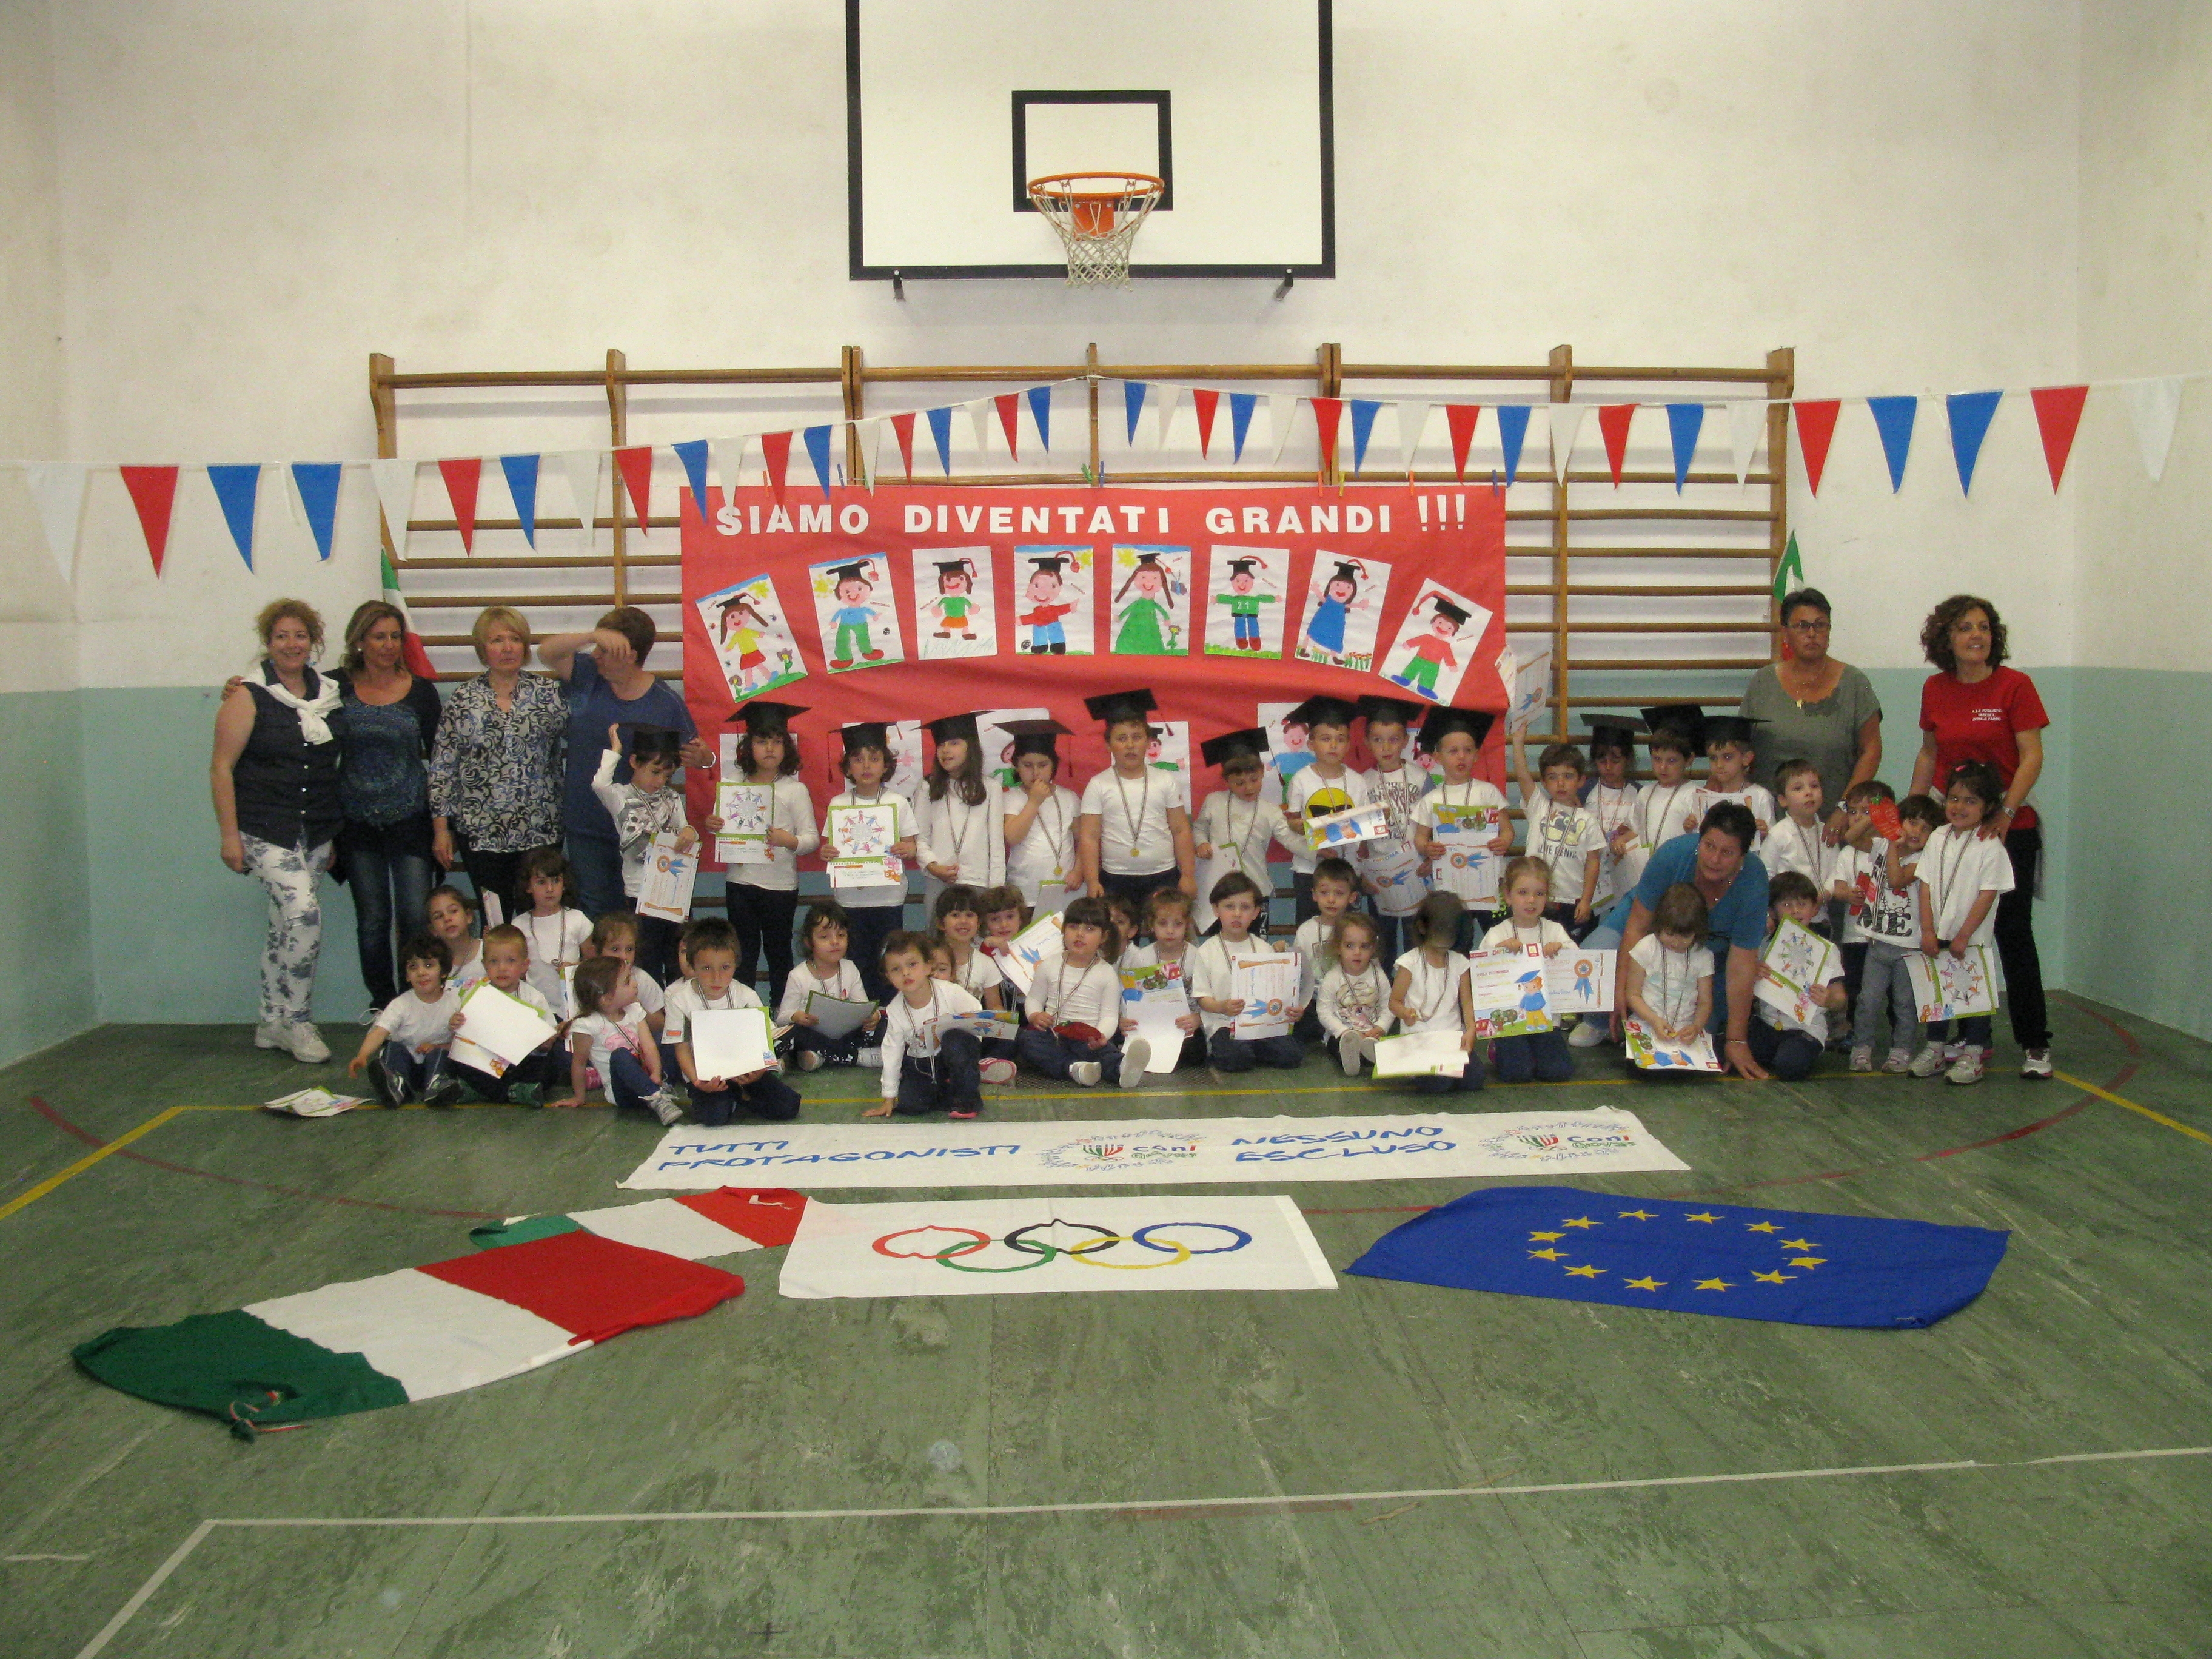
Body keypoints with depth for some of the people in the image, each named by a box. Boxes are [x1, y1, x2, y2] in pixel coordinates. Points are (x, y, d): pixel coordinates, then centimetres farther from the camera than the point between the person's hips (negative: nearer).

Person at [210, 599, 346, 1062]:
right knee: (304, 912, -20)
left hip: (317, 832, 5)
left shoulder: (328, 693, 9)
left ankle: (273, 1024, 22)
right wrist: (228, 834, -12)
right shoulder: (249, 696, -5)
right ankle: (297, 1021, -8)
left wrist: (337, 830, 16)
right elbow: (222, 768, -7)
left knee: (285, 928, 12)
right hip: (266, 831, -5)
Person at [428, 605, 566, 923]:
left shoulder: (549, 691, 3)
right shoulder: (463, 700, 3)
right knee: (495, 925, 5)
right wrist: (441, 828, 1)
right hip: (481, 834, 0)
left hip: (540, 830, 0)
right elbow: (441, 768, 4)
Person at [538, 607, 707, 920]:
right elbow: (546, 652, -11)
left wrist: (704, 759, -26)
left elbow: (693, 753, -1)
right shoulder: (587, 676, 1)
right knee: (595, 913, 11)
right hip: (586, 828, 3)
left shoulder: (666, 703, -8)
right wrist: (594, 635, -26)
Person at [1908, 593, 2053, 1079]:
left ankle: (2035, 1045, 6)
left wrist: (2005, 813, -19)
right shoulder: (1935, 690, 6)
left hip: (2009, 829, -4)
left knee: (2013, 932, -3)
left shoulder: (2015, 686, -6)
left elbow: (2032, 757, -10)